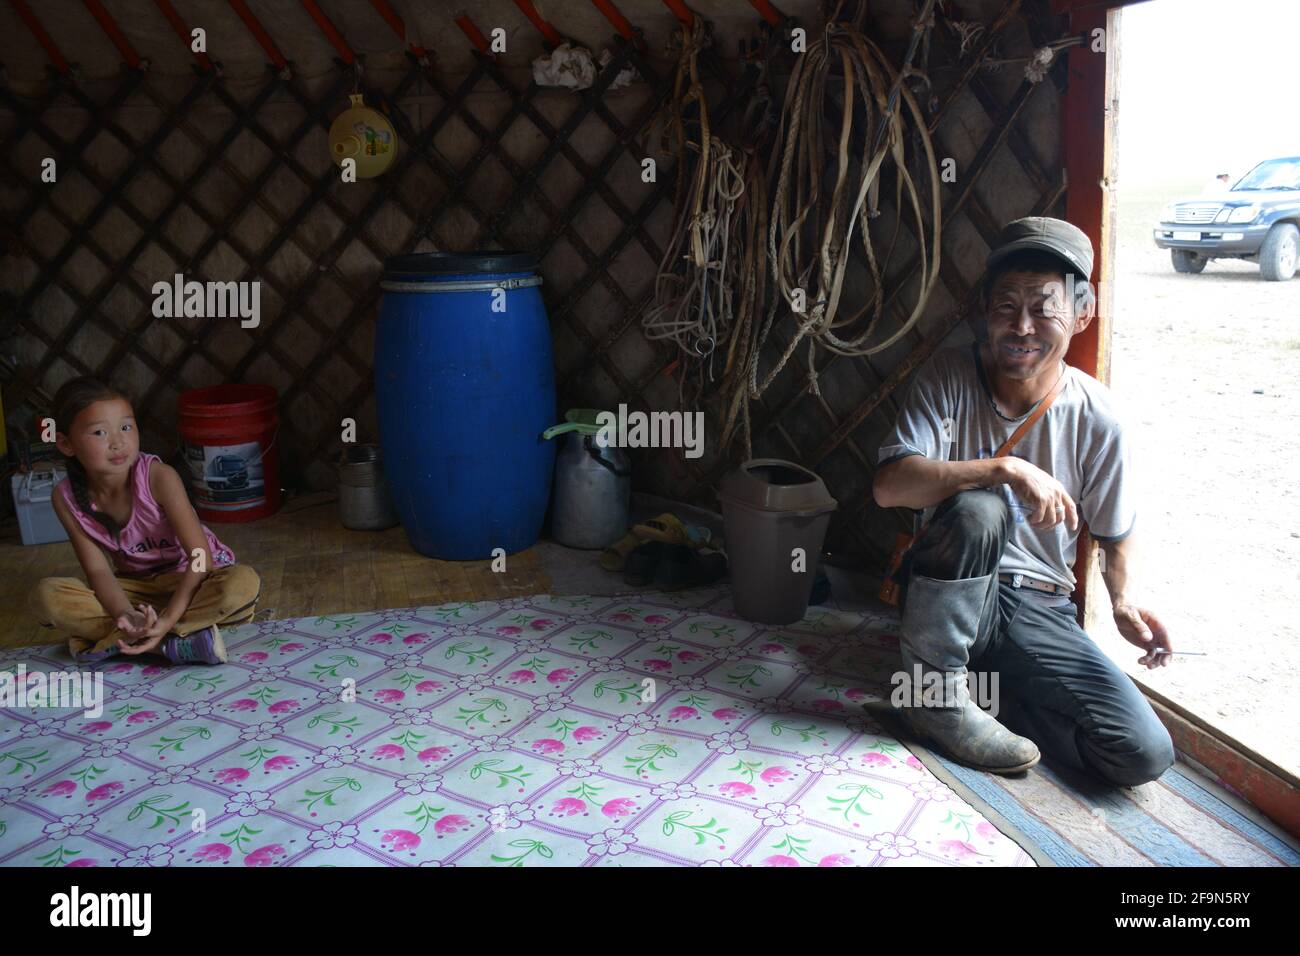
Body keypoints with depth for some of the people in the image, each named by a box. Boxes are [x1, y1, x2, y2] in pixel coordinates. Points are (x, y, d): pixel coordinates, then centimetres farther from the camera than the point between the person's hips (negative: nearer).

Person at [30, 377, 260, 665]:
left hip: (190, 576, -3)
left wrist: (168, 620, -37)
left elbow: (201, 555, -26)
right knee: (46, 595, -23)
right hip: (135, 586, 3)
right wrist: (125, 615, -36)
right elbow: (98, 569, -15)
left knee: (244, 583, -35)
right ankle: (174, 644, -27)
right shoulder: (66, 497, -15)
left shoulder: (158, 477, -25)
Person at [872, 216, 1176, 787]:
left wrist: (1124, 600, -11)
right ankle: (934, 689, -16)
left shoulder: (1096, 418, -7)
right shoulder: (948, 377, -11)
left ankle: (994, 691, 6)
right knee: (976, 510, -35)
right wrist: (1007, 468, -33)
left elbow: (1114, 531, 8)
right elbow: (889, 486, -25)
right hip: (948, 594, -2)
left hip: (1038, 609, 2)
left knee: (1145, 754, -16)